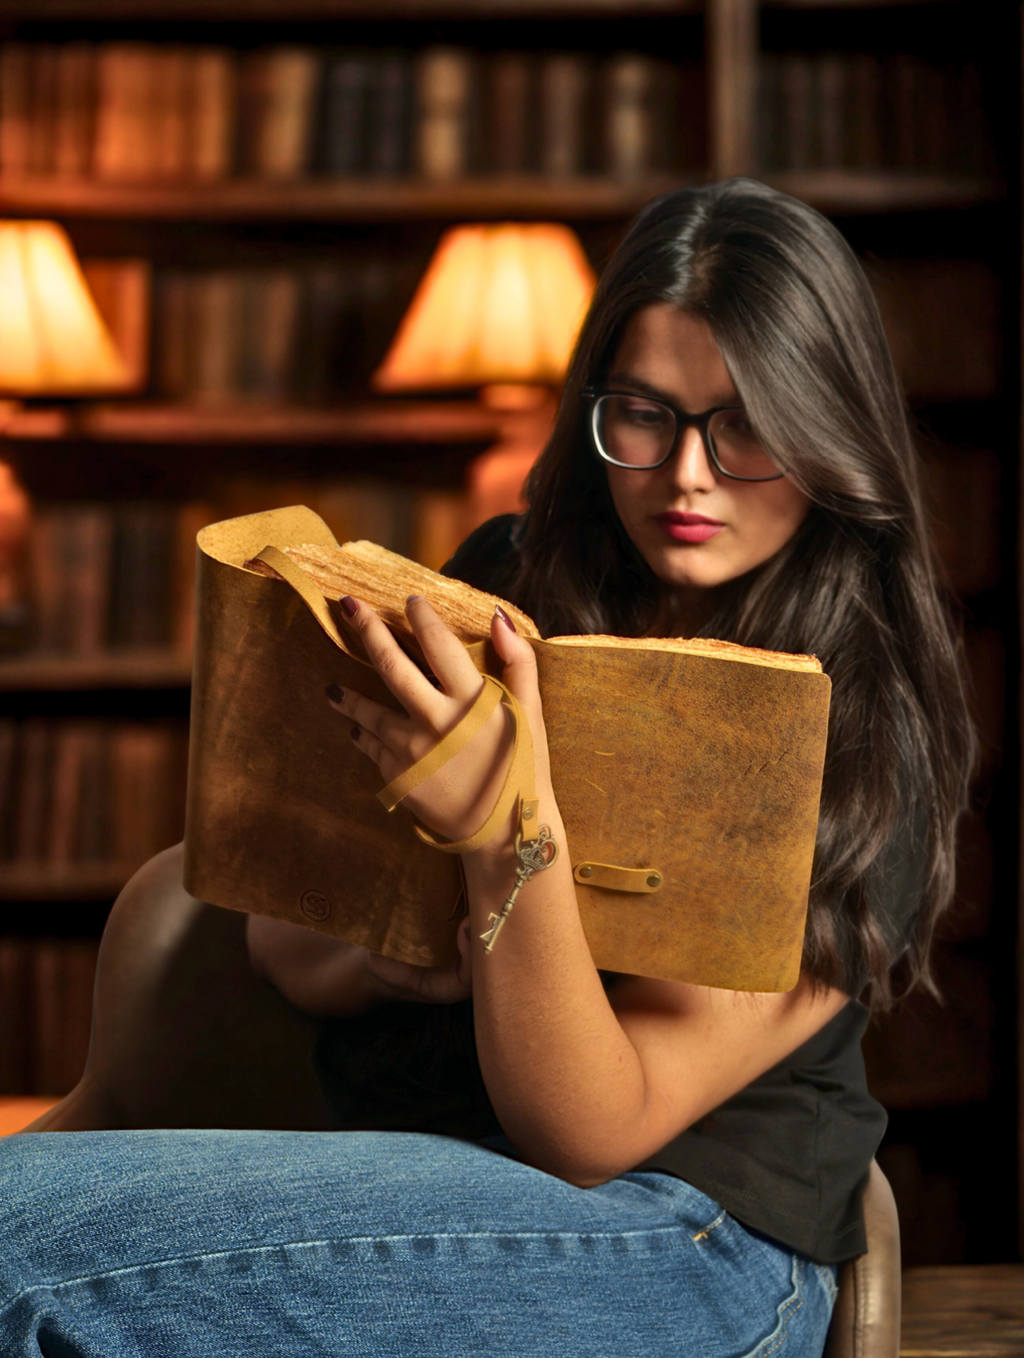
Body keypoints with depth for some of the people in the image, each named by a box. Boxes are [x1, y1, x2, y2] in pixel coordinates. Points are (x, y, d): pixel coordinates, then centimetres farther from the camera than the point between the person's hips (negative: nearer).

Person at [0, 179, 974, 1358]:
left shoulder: (868, 740, -8)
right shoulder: (510, 583, 8)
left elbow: (592, 1134, -14)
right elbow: (283, 946, 10)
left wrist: (512, 842, -29)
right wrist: (396, 959, -13)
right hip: (392, 1153, 5)